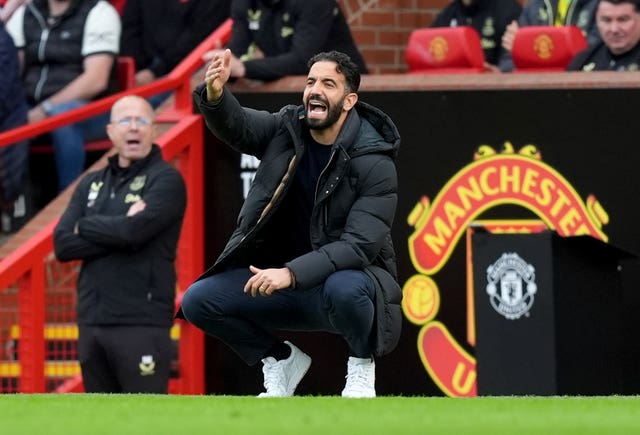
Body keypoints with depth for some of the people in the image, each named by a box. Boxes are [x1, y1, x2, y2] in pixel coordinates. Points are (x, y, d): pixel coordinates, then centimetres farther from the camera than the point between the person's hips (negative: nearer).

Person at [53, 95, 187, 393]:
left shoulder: (165, 179, -2)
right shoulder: (91, 184, 16)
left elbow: (136, 230, -19)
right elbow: (62, 245, 3)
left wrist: (85, 227, -1)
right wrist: (118, 231, -10)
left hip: (141, 324, -7)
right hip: (91, 323, 7)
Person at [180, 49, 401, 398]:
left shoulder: (374, 163, -16)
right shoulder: (288, 128, -1)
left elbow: (360, 245, -23)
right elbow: (237, 126, -17)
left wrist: (292, 273, -35)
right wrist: (215, 96, -42)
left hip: (349, 274, -5)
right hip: (288, 281, 5)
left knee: (343, 289, -40)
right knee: (198, 300, -11)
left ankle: (362, 368, -8)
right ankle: (280, 360, 12)